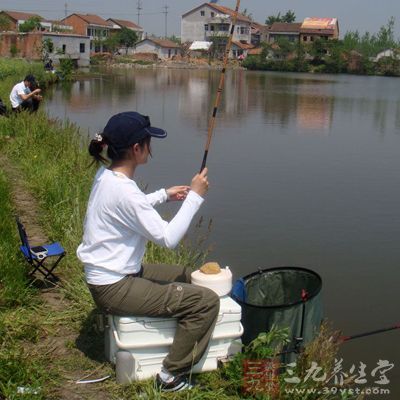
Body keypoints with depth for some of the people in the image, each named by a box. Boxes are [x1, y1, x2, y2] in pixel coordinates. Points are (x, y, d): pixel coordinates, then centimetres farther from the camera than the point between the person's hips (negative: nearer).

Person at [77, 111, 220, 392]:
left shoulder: (106, 176, 3)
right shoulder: (123, 190, -27)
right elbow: (168, 238, -24)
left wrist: (164, 195, 15)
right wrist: (195, 197, -16)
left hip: (109, 275, 10)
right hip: (115, 288, -10)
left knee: (188, 276, 23)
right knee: (207, 301, -12)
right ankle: (172, 376, 0)